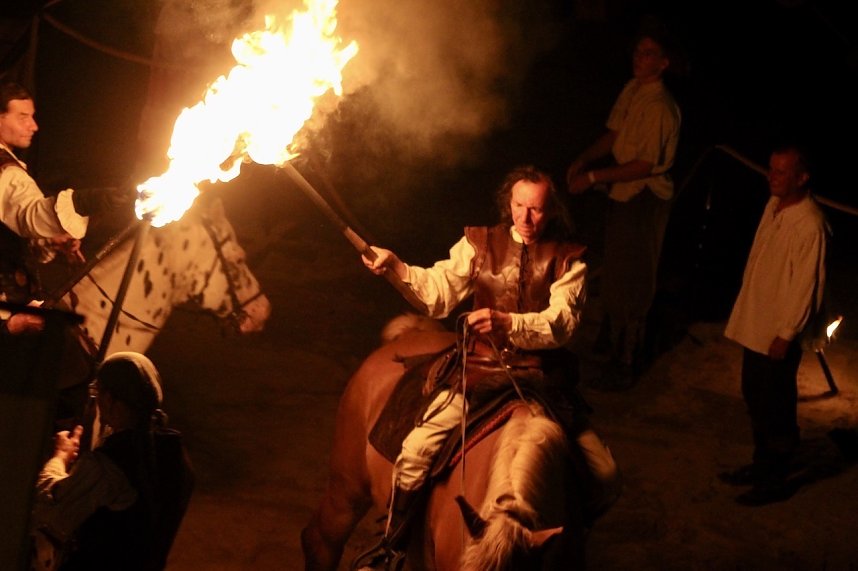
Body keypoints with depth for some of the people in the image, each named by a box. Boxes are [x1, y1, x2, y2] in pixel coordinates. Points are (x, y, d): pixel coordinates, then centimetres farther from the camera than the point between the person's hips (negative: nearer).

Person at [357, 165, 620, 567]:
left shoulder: (567, 259, 1)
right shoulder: (479, 244, 5)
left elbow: (561, 324, -12)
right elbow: (440, 292, -5)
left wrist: (507, 323, -29)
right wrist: (398, 269, -23)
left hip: (542, 377, 0)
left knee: (604, 477, -7)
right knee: (415, 453, -17)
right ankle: (390, 548, 5)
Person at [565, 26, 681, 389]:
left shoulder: (660, 107, -25)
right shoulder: (632, 89, 2)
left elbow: (645, 165, -24)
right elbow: (613, 135, 10)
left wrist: (593, 178, -21)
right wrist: (583, 160, -5)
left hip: (645, 198, -9)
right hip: (622, 193, 9)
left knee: (629, 282, 0)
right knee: (615, 274, 24)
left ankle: (624, 365, 10)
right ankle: (611, 343, 42)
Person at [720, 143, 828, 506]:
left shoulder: (809, 226, -24)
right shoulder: (773, 206, 3)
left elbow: (806, 286, -21)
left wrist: (785, 334, -17)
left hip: (779, 333, -9)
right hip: (754, 325, 9)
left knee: (776, 409, 4)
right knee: (755, 399, 20)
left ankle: (775, 480, 17)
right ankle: (762, 465, 36)